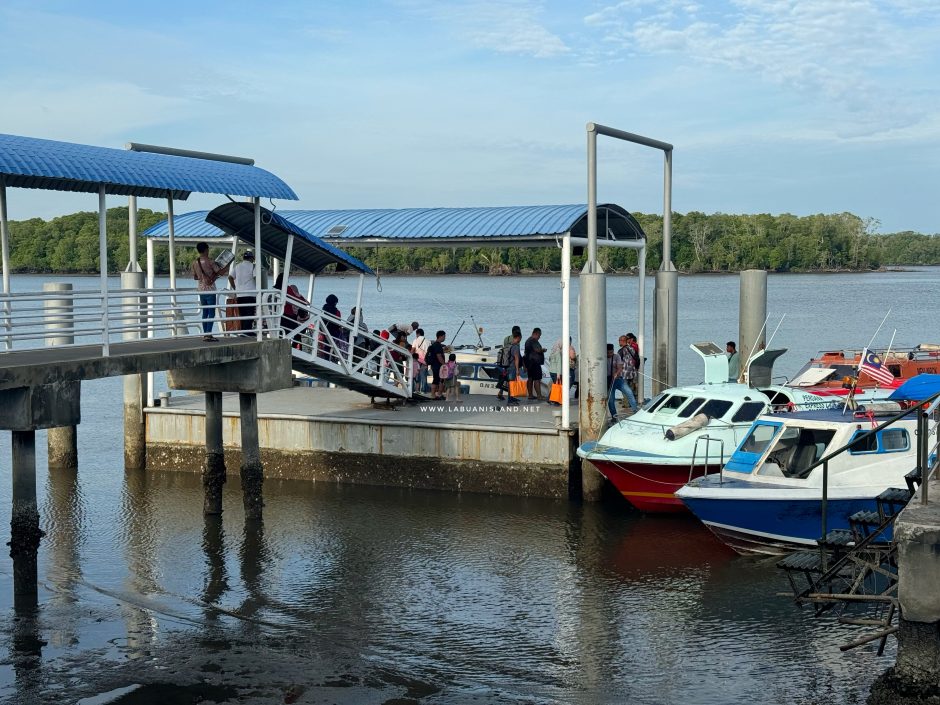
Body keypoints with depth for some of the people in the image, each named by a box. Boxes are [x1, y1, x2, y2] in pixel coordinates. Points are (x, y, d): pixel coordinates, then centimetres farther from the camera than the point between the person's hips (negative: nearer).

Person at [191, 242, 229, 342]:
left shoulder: (195, 262, 6)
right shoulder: (210, 261, -12)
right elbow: (220, 272, -10)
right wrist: (227, 266, 7)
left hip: (200, 289, 6)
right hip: (210, 289, -6)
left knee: (205, 312, 12)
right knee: (211, 312, -4)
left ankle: (205, 334, 12)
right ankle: (209, 335, -10)